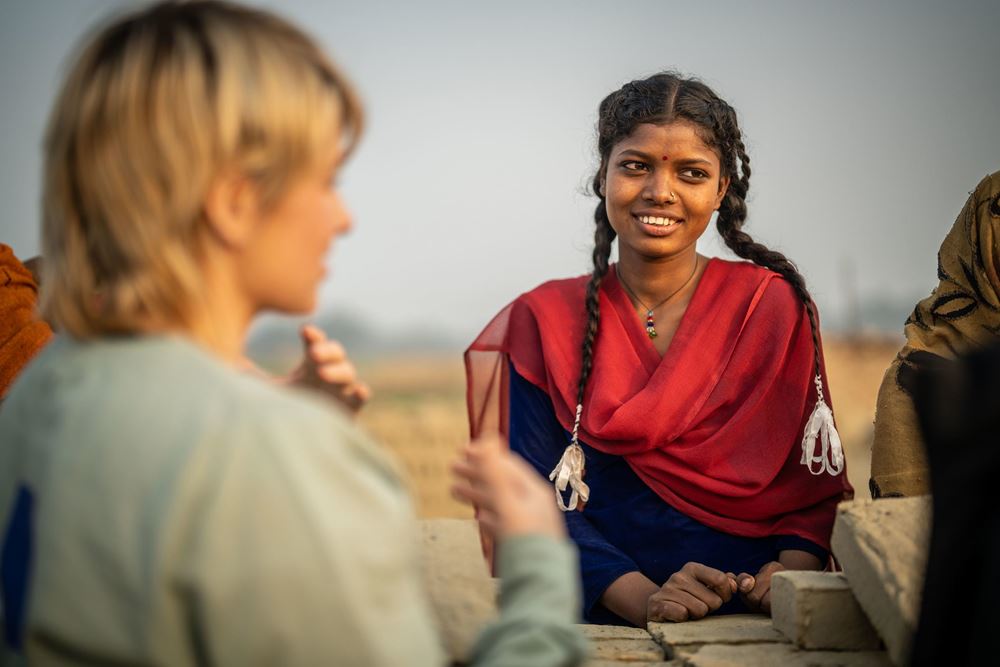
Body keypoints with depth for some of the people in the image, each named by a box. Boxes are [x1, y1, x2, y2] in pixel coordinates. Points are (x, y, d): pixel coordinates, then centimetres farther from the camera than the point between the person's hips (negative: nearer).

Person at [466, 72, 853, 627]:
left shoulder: (773, 305, 8)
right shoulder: (544, 321, 6)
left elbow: (816, 477, 6)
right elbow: (541, 502, -1)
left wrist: (793, 572, -14)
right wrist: (643, 600, -16)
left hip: (756, 629, 0)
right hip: (607, 625, 0)